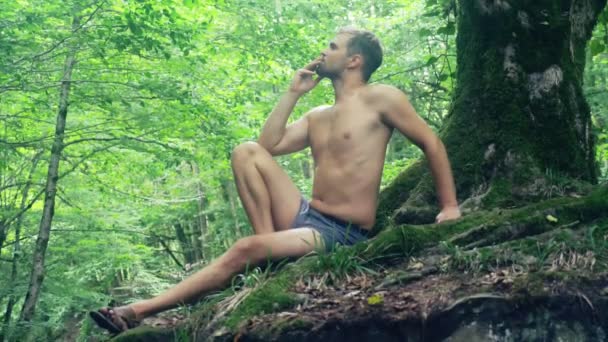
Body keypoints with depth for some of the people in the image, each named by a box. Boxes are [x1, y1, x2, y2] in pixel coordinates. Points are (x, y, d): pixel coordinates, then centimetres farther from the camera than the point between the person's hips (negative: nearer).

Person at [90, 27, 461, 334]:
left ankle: (142, 310, -26)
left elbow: (431, 143, -1)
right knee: (248, 152, -8)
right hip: (305, 216, 7)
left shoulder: (381, 98, -3)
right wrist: (294, 92, 10)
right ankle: (270, 242, -12)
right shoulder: (318, 117, 18)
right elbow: (269, 145, 10)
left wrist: (450, 205, -8)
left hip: (343, 234, -7)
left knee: (245, 249, -28)